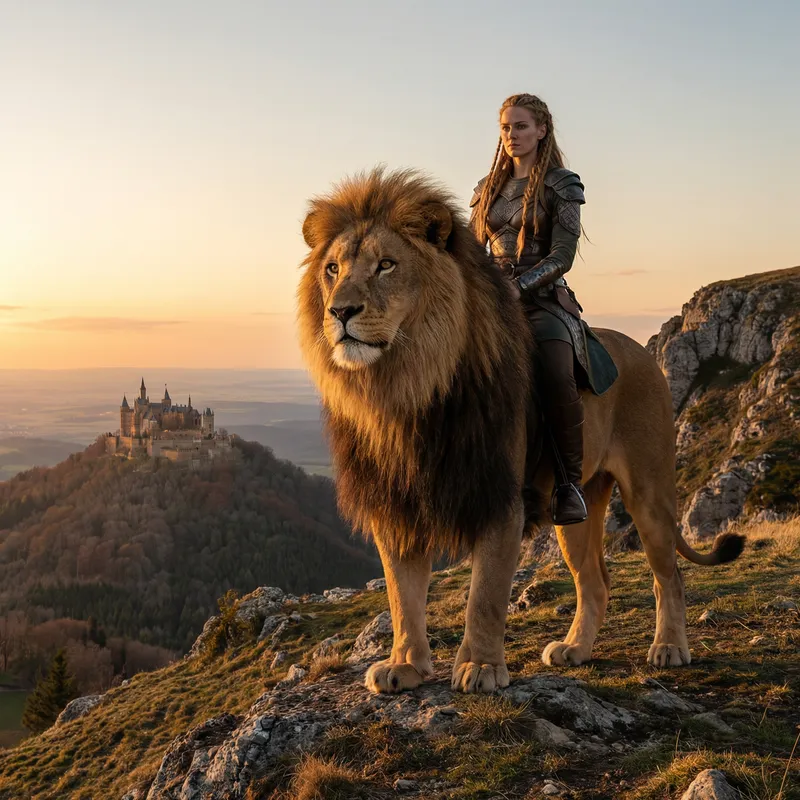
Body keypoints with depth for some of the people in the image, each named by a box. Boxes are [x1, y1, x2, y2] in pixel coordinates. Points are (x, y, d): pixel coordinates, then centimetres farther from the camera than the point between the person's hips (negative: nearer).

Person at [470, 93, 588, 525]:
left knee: (556, 379, -35)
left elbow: (562, 255, -9)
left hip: (543, 299, -5)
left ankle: (569, 482, -19)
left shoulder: (562, 185, 1)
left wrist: (516, 287, -22)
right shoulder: (489, 187, 17)